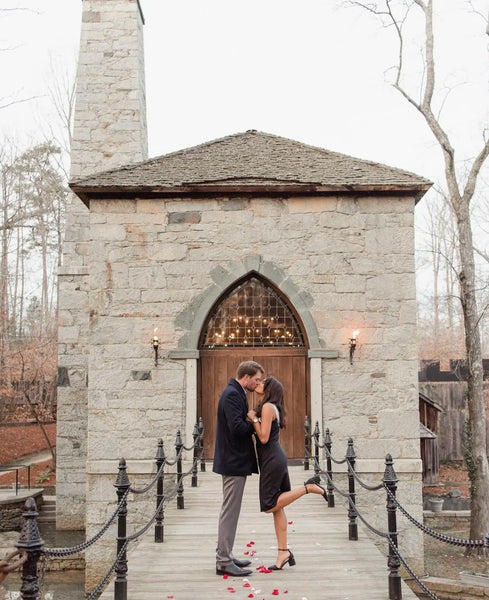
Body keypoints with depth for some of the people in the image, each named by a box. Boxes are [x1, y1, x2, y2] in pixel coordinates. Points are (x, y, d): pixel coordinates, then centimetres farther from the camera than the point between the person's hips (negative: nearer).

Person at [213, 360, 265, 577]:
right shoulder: (232, 395, -18)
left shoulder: (236, 393, 14)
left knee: (230, 510, 17)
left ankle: (224, 555, 26)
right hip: (233, 461, -11)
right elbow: (237, 427, -27)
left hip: (235, 461, 11)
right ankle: (224, 561, 5)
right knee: (230, 511, -3)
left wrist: (252, 421, 2)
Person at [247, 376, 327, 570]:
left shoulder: (267, 407, -14)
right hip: (275, 458, 9)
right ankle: (283, 552, 12)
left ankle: (309, 487, -2)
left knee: (270, 505, -4)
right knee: (276, 507, 9)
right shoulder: (271, 408, 15)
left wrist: (254, 418, -11)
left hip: (272, 460, -9)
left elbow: (264, 438, -19)